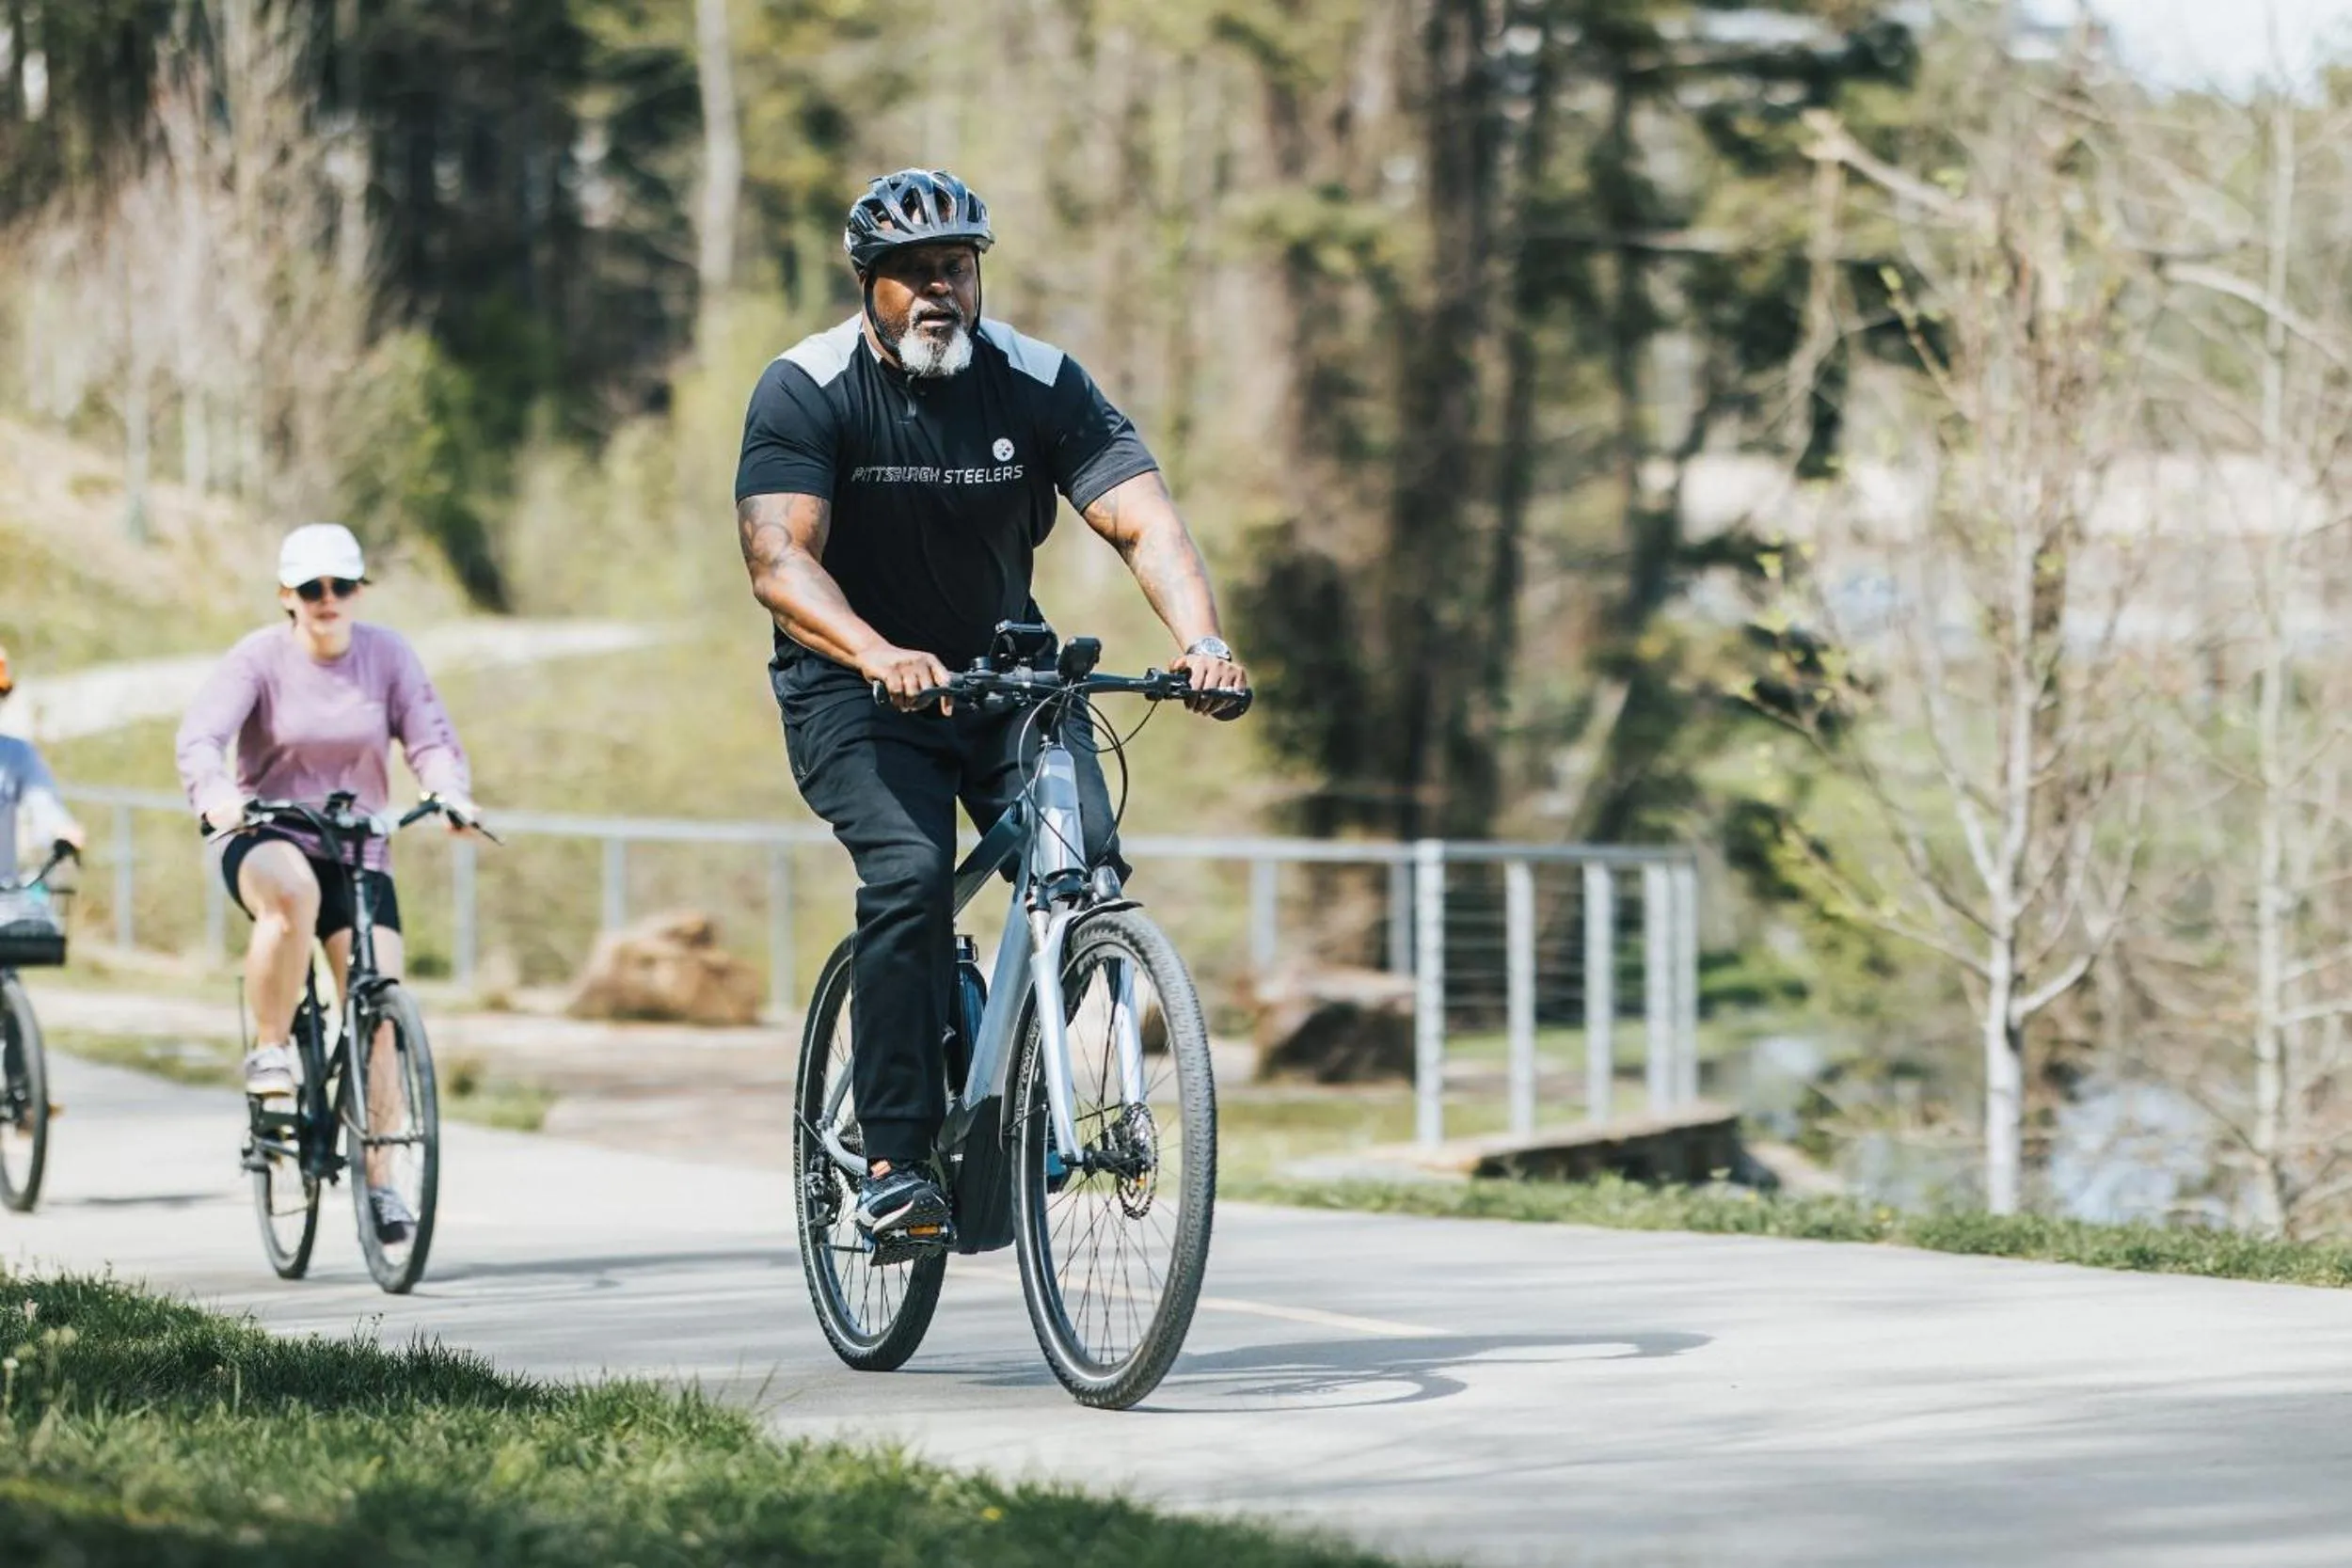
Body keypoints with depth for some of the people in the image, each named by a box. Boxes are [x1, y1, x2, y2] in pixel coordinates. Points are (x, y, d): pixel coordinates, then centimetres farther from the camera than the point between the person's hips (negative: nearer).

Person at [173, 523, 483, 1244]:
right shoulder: (259, 658, -9)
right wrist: (215, 794, -43)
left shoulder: (387, 654, -1)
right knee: (293, 893, -39)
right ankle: (269, 1049, -19)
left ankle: (379, 1182, -1)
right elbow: (200, 734, -21)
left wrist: (452, 794, -29)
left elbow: (430, 735, -7)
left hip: (357, 852, 3)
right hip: (265, 840, -3)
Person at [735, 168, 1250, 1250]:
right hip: (855, 692, -3)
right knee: (910, 876, -28)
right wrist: (877, 655, -46)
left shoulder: (1038, 383, -8)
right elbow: (778, 559, -27)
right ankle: (893, 1159, -20)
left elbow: (1144, 519, -17)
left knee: (1085, 862, -20)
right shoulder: (807, 391, -14)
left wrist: (1199, 637, -37)